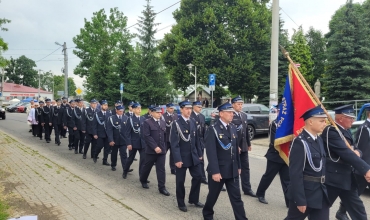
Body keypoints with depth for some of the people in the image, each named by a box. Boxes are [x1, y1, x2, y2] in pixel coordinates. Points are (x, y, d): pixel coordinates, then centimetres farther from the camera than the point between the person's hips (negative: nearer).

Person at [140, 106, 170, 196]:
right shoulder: (147, 122, -7)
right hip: (151, 150, -4)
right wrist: (155, 147, -20)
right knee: (147, 167, 13)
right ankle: (143, 181, 37)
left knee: (161, 169, 2)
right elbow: (147, 136, -16)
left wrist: (164, 147, 11)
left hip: (162, 150, 4)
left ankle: (162, 187, 7)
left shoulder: (163, 122, 11)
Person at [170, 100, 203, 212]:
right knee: (180, 181, 6)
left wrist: (199, 153, 10)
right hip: (182, 156, -5)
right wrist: (177, 159, -19)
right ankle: (181, 203, 24)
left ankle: (193, 199, 29)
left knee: (198, 177, 10)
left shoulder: (193, 121, 6)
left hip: (193, 155, 6)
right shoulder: (176, 123, -12)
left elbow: (196, 139, 11)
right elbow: (174, 143, -15)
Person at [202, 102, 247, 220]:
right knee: (213, 195, 15)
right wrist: (215, 171, -22)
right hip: (218, 170, -5)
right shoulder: (213, 129, -15)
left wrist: (238, 166, 12)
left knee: (236, 197, 8)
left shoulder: (233, 128, 6)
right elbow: (211, 153, -19)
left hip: (232, 170, 5)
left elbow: (236, 148, 11)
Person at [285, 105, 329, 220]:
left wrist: (324, 190, 17)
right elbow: (295, 174, -23)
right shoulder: (300, 142, -21)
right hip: (304, 193, -7)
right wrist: (300, 200, -22)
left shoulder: (319, 140, 8)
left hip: (321, 193, 8)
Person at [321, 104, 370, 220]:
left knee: (357, 208, 14)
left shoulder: (345, 131, 11)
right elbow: (345, 152, -28)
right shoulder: (331, 131, -19)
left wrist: (357, 152, -11)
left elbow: (354, 148, 14)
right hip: (333, 177, -9)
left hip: (346, 177, 9)